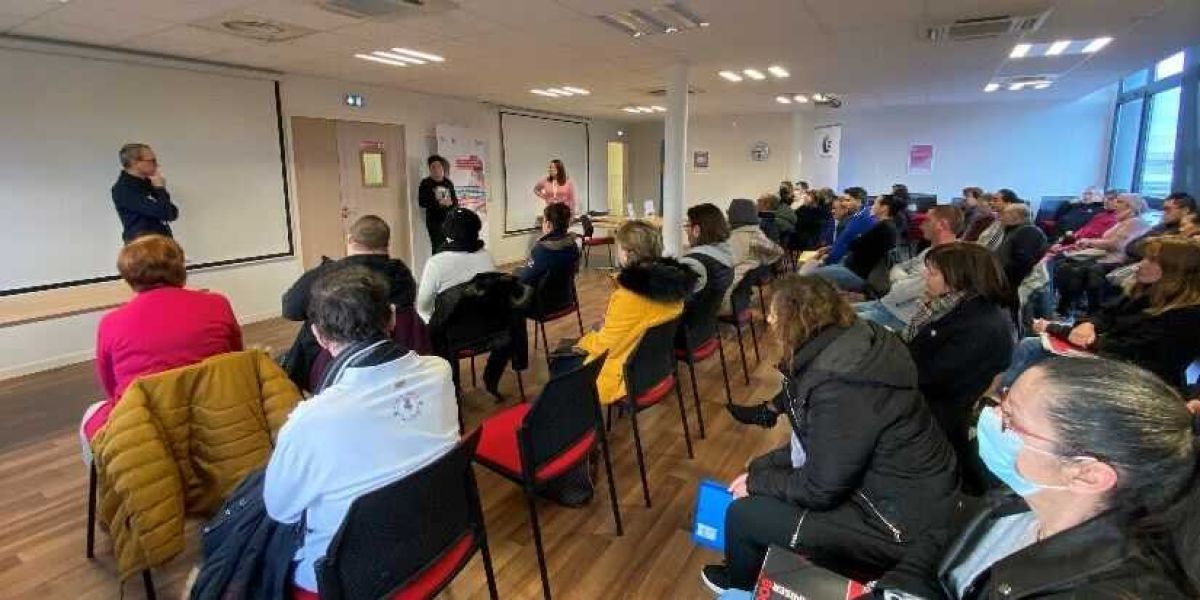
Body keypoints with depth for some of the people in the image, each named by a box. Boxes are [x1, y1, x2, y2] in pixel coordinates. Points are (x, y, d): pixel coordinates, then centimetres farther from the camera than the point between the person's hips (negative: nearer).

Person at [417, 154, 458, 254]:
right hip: (434, 220, -4)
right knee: (438, 247, -10)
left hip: (449, 219, 4)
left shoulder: (448, 183, 11)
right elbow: (422, 202, -7)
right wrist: (438, 202, -17)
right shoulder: (426, 183, -1)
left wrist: (450, 202, -8)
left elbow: (455, 200, 15)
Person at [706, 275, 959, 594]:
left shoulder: (839, 385, -31)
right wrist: (758, 469, 4)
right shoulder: (849, 343, -2)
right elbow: (815, 445, 7)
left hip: (900, 525, -9)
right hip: (907, 491, 9)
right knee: (771, 473, 19)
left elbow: (820, 490, -22)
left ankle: (740, 585, 30)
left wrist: (757, 482, -6)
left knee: (744, 514, -4)